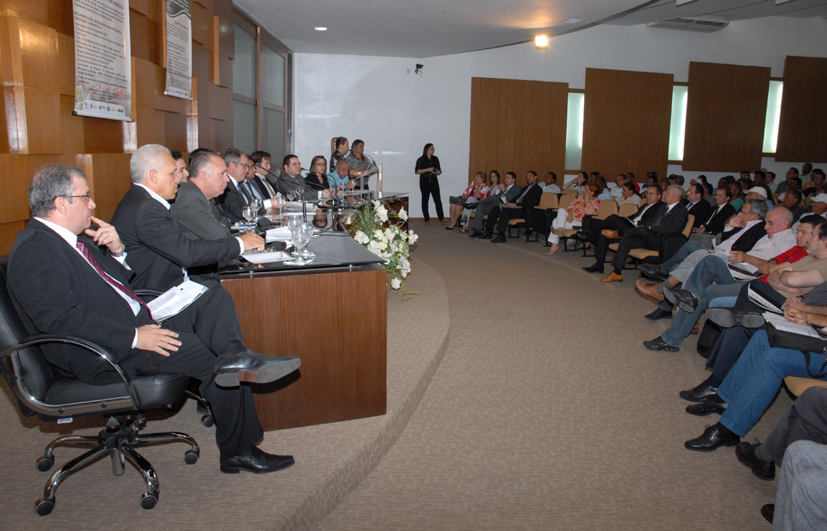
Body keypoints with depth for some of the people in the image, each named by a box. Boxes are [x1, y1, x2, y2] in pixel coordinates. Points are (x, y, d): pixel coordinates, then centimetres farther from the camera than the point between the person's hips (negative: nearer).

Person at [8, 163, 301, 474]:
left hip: (135, 325, 10)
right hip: (101, 355, -10)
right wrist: (134, 338, -25)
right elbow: (61, 319, -24)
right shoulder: (34, 251, -14)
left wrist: (117, 249, 1)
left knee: (214, 301, -6)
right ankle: (238, 451, -11)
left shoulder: (72, 238, 18)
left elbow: (118, 279, 23)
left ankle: (235, 357, -34)